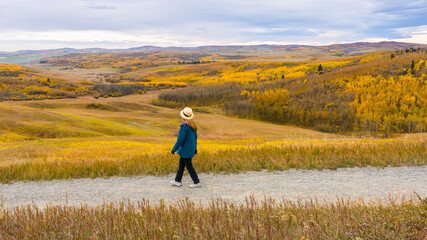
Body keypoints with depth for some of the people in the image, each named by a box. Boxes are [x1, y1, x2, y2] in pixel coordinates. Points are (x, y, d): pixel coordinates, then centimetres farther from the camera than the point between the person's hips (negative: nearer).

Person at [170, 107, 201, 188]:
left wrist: (174, 149, -13)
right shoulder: (193, 125, 3)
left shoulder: (185, 126, -25)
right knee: (181, 164, 18)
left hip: (186, 149, -9)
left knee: (189, 166, 2)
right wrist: (195, 147, 24)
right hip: (191, 147, 9)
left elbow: (180, 139, -22)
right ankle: (177, 181, 27)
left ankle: (197, 182, 8)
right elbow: (195, 137, 13)